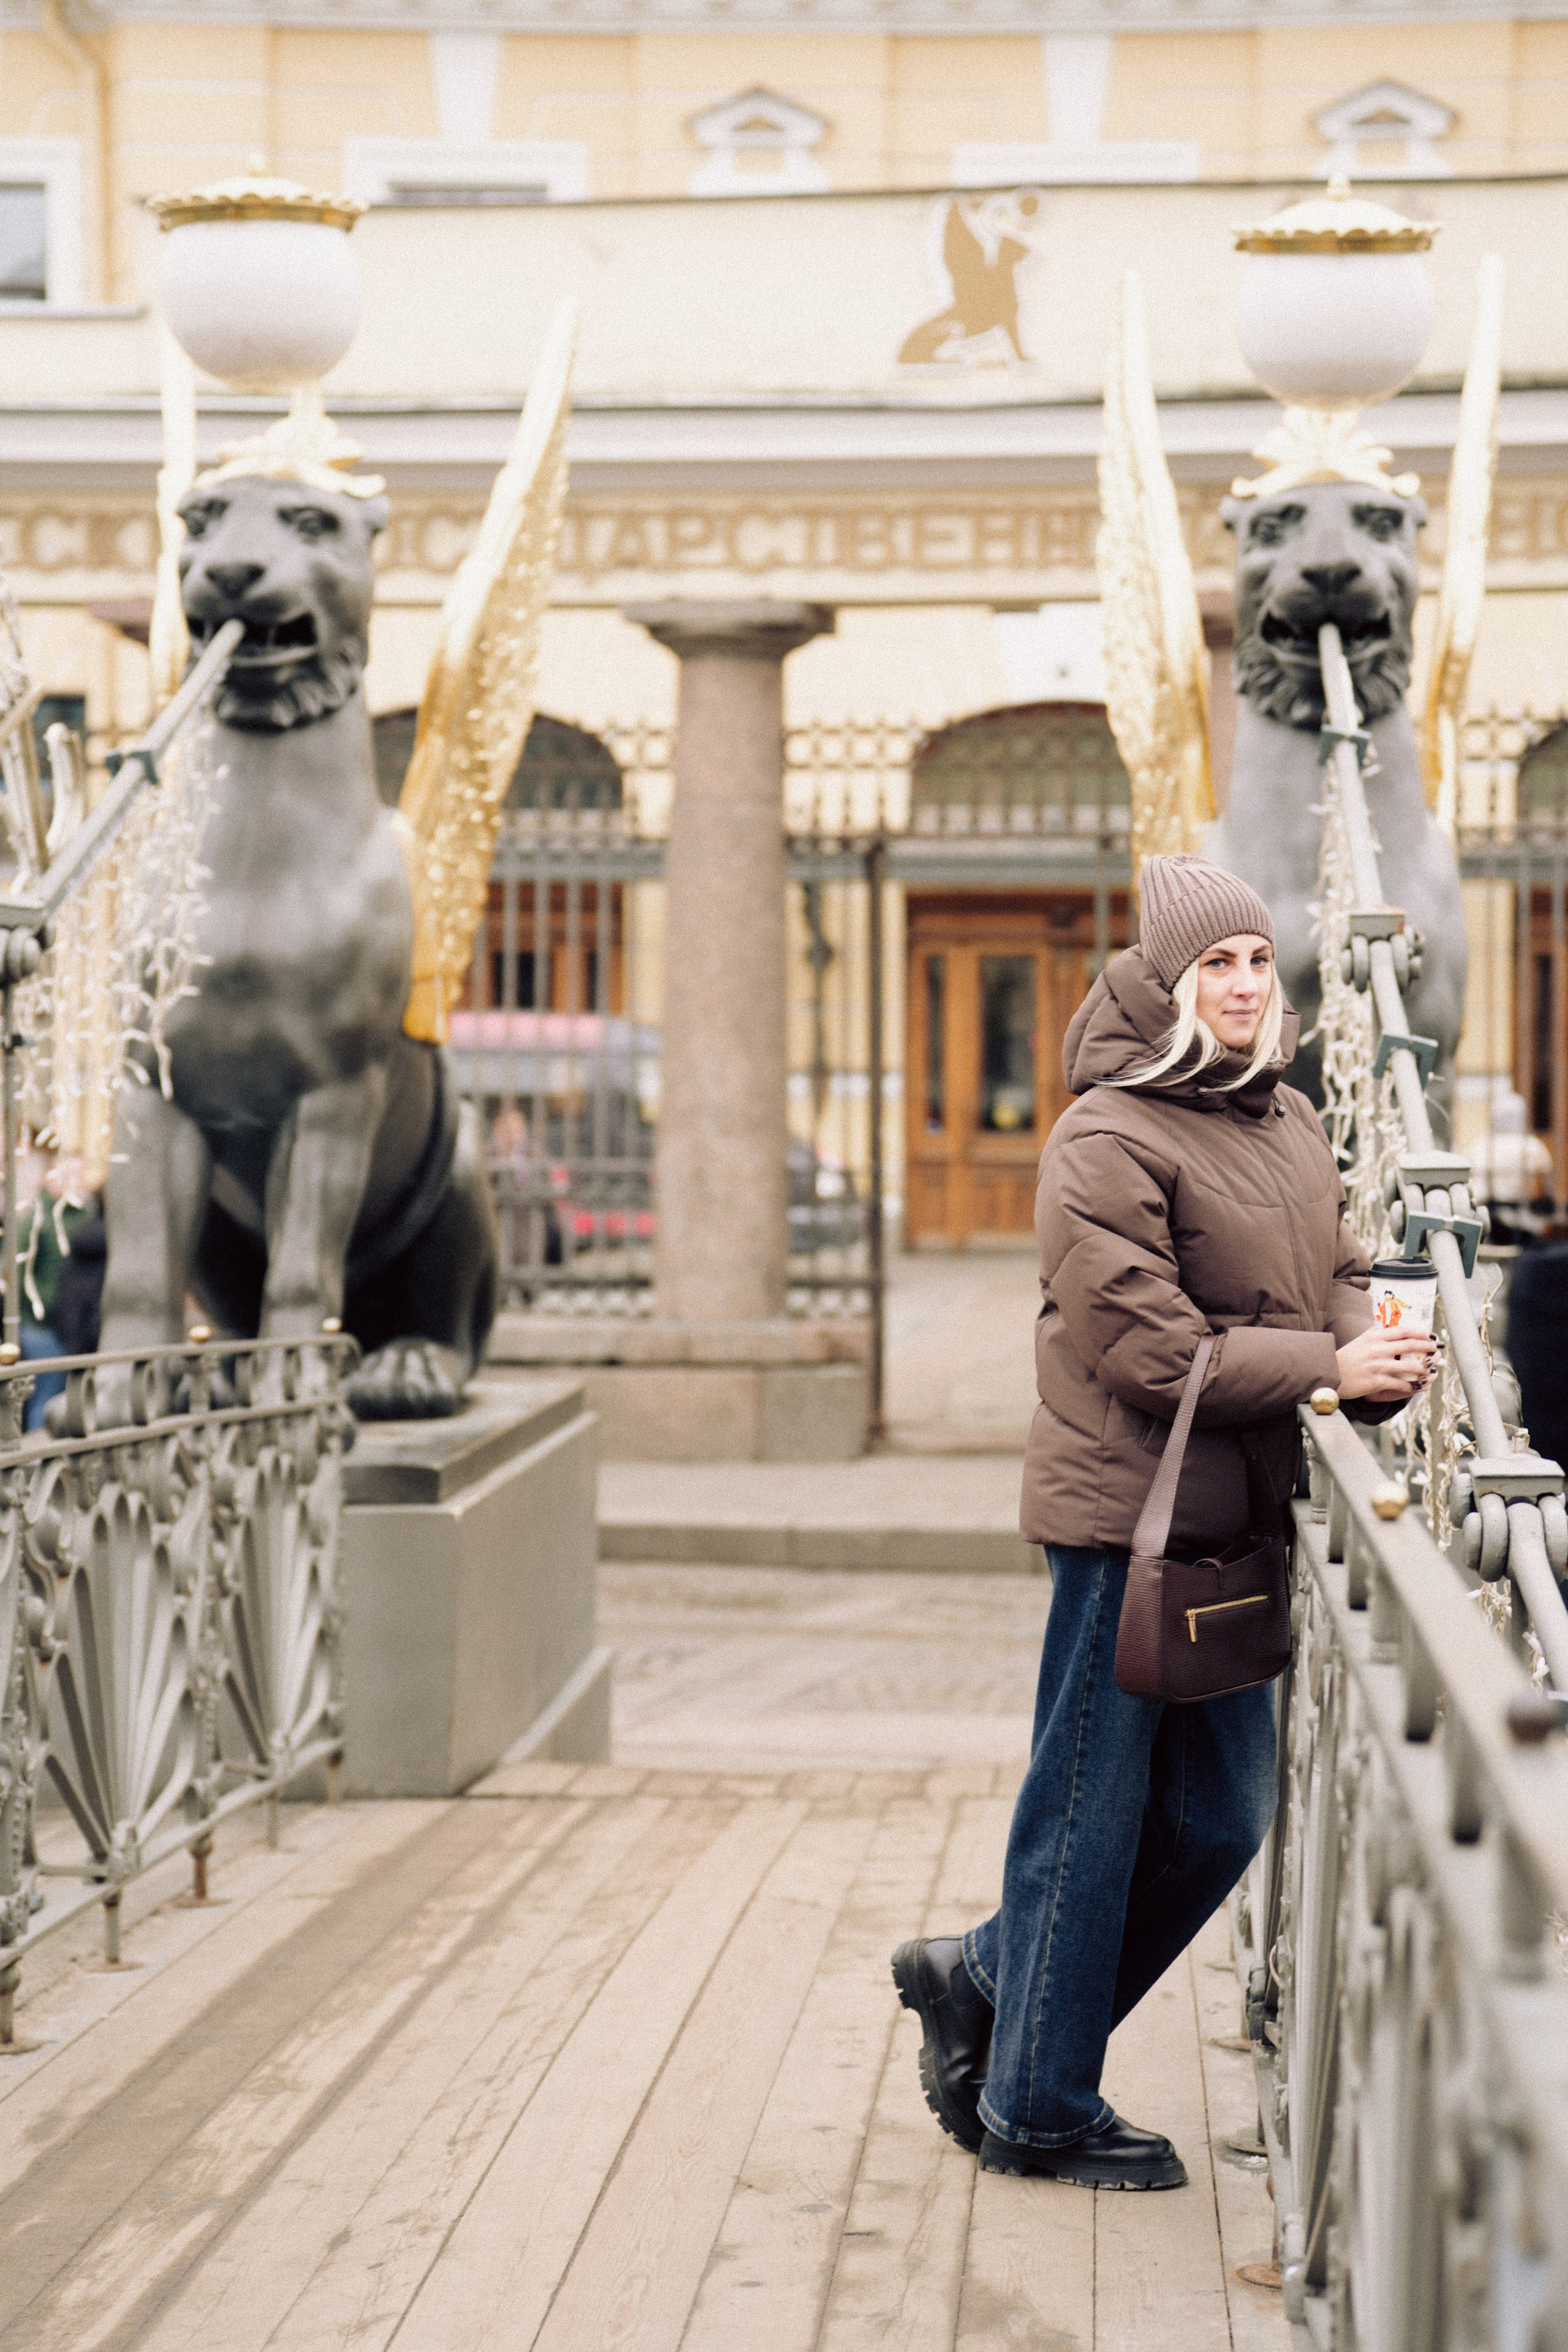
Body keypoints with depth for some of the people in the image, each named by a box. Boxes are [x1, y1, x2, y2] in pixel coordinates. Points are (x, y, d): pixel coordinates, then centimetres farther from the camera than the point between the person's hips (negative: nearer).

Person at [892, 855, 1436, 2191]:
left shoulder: (1291, 1125, 14)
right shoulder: (1109, 1140, -13)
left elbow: (1338, 1274, 15)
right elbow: (1152, 1349, -18)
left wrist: (1382, 1349, -8)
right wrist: (1329, 1369, -19)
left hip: (1235, 1522, 9)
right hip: (1130, 1513, -8)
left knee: (1222, 1817, 13)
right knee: (1093, 1806, 2)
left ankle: (985, 1981, 30)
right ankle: (1039, 2111, 16)